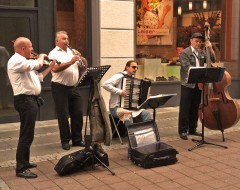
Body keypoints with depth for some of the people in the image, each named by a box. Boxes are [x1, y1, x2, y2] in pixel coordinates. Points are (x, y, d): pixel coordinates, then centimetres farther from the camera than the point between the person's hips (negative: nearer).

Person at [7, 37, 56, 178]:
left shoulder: (23, 61, 19)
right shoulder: (16, 60, -14)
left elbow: (37, 77, 24)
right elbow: (37, 64, -26)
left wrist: (51, 67, 22)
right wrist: (42, 56, -5)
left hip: (31, 99, 11)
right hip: (25, 100, -11)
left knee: (28, 134, 18)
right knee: (27, 135, -10)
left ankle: (25, 162, 30)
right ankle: (21, 169, -7)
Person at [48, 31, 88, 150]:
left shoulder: (73, 52, 13)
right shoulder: (53, 54, -3)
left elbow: (85, 67, 12)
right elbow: (55, 68, -21)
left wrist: (81, 58, -8)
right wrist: (71, 62, -27)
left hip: (74, 87, 5)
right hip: (60, 88, -5)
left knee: (78, 114, 7)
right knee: (63, 116, 1)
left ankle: (77, 139, 19)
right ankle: (65, 141, 13)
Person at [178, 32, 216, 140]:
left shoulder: (202, 53, 13)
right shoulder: (185, 53, -6)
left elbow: (213, 60, 13)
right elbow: (187, 67, -17)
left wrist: (210, 48, 0)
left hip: (198, 84, 6)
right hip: (187, 84, -6)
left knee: (195, 109, 12)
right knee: (185, 109, -1)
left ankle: (192, 129, 23)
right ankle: (183, 130, 5)